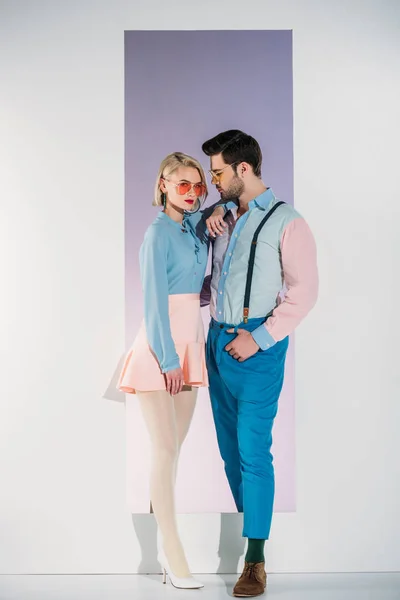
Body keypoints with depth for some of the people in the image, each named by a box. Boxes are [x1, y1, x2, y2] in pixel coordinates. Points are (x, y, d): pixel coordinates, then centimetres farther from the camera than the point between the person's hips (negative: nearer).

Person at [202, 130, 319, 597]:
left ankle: (255, 558, -1)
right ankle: (245, 522, 25)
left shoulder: (286, 223, -7)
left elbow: (304, 291, -11)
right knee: (228, 446, 11)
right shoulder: (223, 218, 14)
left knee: (253, 449, -8)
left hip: (257, 347, -7)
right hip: (218, 339, 7)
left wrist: (260, 338, -15)